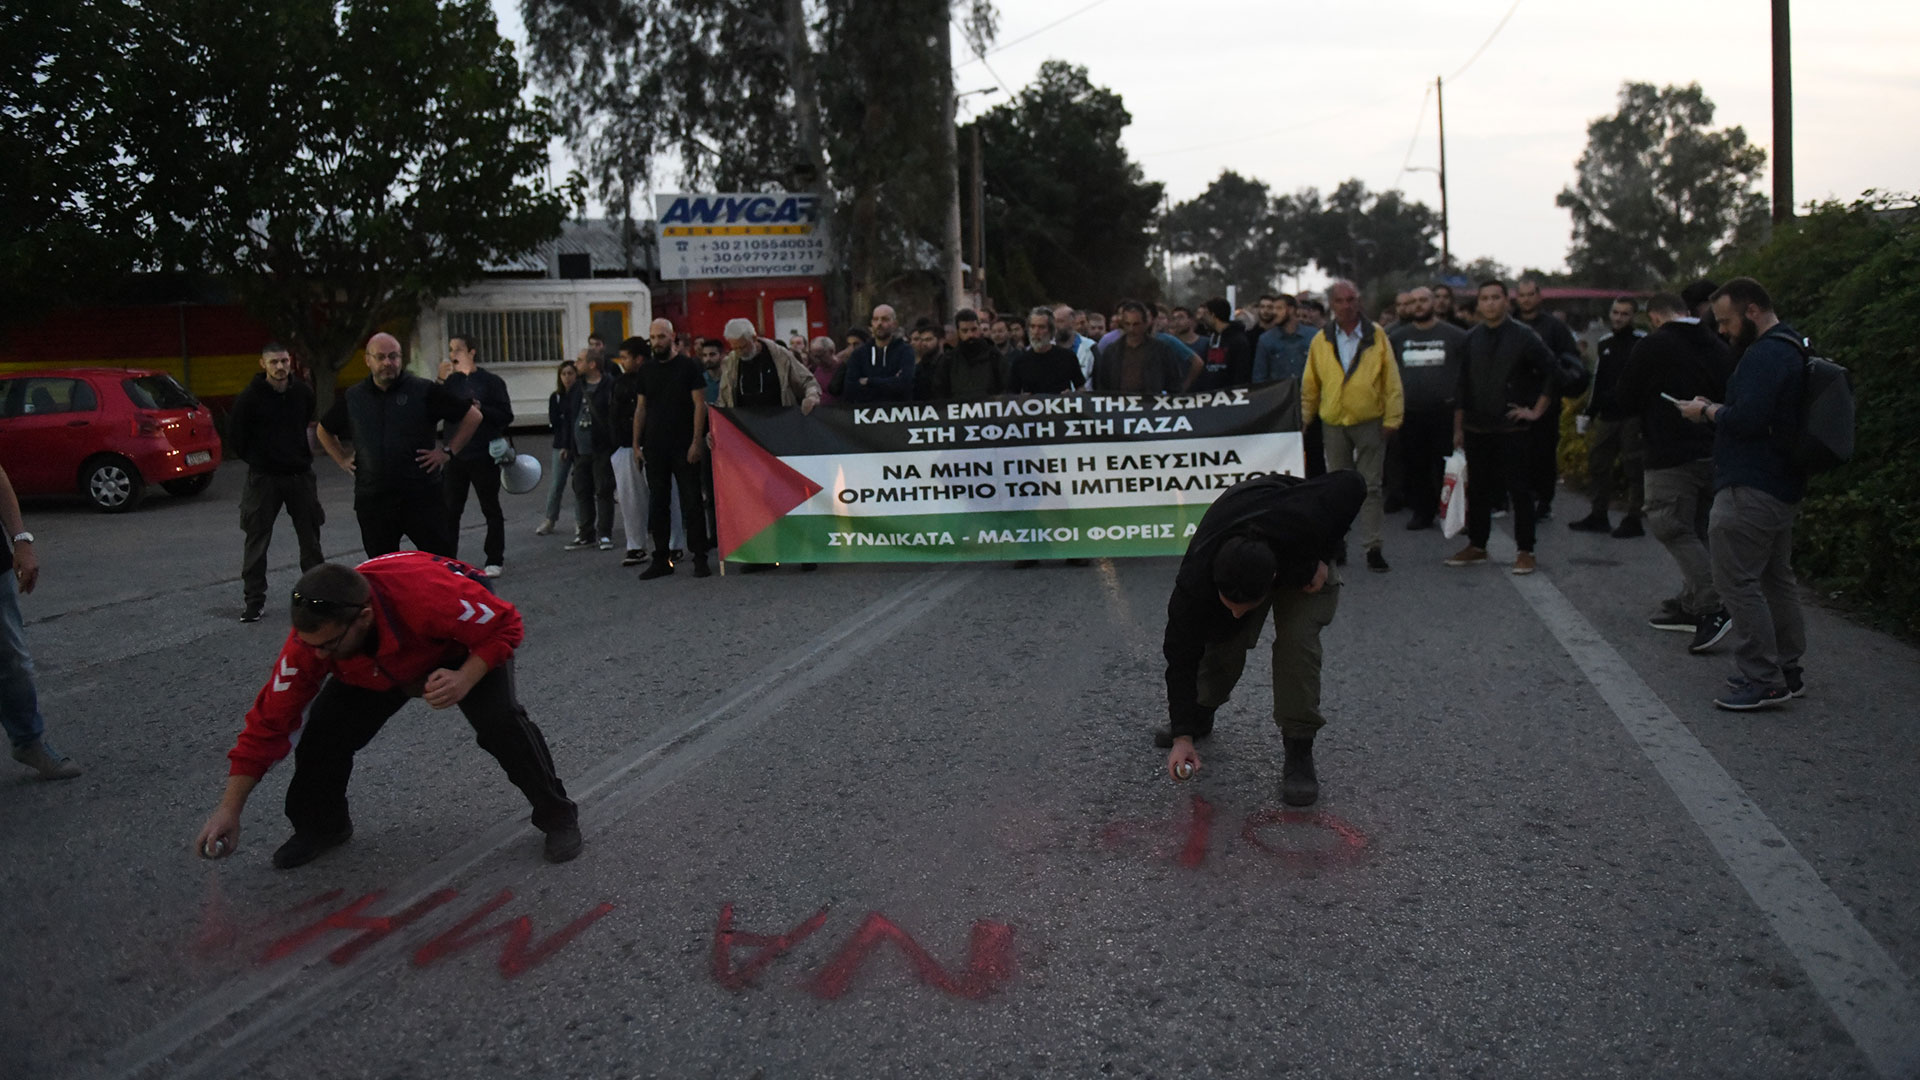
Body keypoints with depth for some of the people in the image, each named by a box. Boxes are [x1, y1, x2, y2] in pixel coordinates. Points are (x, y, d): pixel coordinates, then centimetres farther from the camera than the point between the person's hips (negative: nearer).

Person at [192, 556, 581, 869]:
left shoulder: (429, 596, -46)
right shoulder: (311, 638, -32)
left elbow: (505, 625, -29)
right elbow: (269, 721, -22)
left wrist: (465, 680, -44)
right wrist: (230, 809, -23)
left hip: (465, 647, -3)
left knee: (501, 721, -27)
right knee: (322, 732, -12)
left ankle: (556, 815, -3)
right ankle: (321, 827, 18)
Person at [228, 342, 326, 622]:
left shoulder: (304, 392, 0)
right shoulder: (250, 397, -10)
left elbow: (313, 423, 17)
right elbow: (235, 439, -2)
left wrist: (303, 454, 11)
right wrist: (257, 460, 5)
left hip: (300, 474, 3)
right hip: (263, 478, -3)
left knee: (310, 537, 9)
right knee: (257, 540, 0)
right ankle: (253, 600, 8)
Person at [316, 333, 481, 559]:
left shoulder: (424, 391, -1)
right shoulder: (352, 398, 10)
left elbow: (472, 416, 2)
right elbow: (324, 431, 27)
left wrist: (448, 451, -2)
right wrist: (342, 460, 14)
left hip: (422, 496, -3)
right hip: (371, 498, 3)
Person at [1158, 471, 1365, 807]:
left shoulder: (1304, 523, -46)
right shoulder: (1195, 581, -39)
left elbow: (1352, 485, -26)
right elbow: (1182, 656, -28)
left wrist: (1323, 558, -27)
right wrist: (1182, 735, -30)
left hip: (1304, 555, -1)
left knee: (1297, 639, -21)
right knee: (1224, 640, -10)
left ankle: (1299, 753, -11)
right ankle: (1200, 715, 22)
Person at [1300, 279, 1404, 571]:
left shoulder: (1376, 335, 0)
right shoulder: (1320, 341, 5)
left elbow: (1391, 380, 0)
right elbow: (1310, 386, 11)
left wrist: (1392, 418, -5)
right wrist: (1304, 420, 10)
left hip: (1370, 422, -2)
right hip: (1334, 423, 2)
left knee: (1370, 487, 0)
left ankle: (1373, 547, 3)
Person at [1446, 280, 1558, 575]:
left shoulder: (1523, 336, -4)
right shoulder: (1470, 339, 8)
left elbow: (1553, 371, -1)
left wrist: (1537, 410, -5)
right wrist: (1458, 427, 9)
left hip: (1512, 429, -4)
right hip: (1476, 429, 4)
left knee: (1520, 490, -1)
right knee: (1478, 490, 11)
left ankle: (1525, 551, 6)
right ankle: (1476, 546, 21)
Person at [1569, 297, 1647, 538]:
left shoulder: (1643, 342, -6)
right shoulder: (1604, 344, 14)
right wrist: (1588, 413, 19)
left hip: (1633, 416, -7)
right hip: (1607, 416, 7)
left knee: (1633, 467, -2)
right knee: (1597, 463, 10)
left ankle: (1633, 520, 4)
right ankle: (1598, 515, 20)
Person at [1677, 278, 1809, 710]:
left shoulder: (1764, 356, -17)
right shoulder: (1790, 349, 18)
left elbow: (1745, 420, -26)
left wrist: (1706, 411, -9)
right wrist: (1716, 410, 9)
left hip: (1750, 490, -11)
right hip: (1782, 485, 11)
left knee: (1737, 581, -8)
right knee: (1777, 579, 17)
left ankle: (1763, 681, -7)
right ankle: (1786, 671, 25)